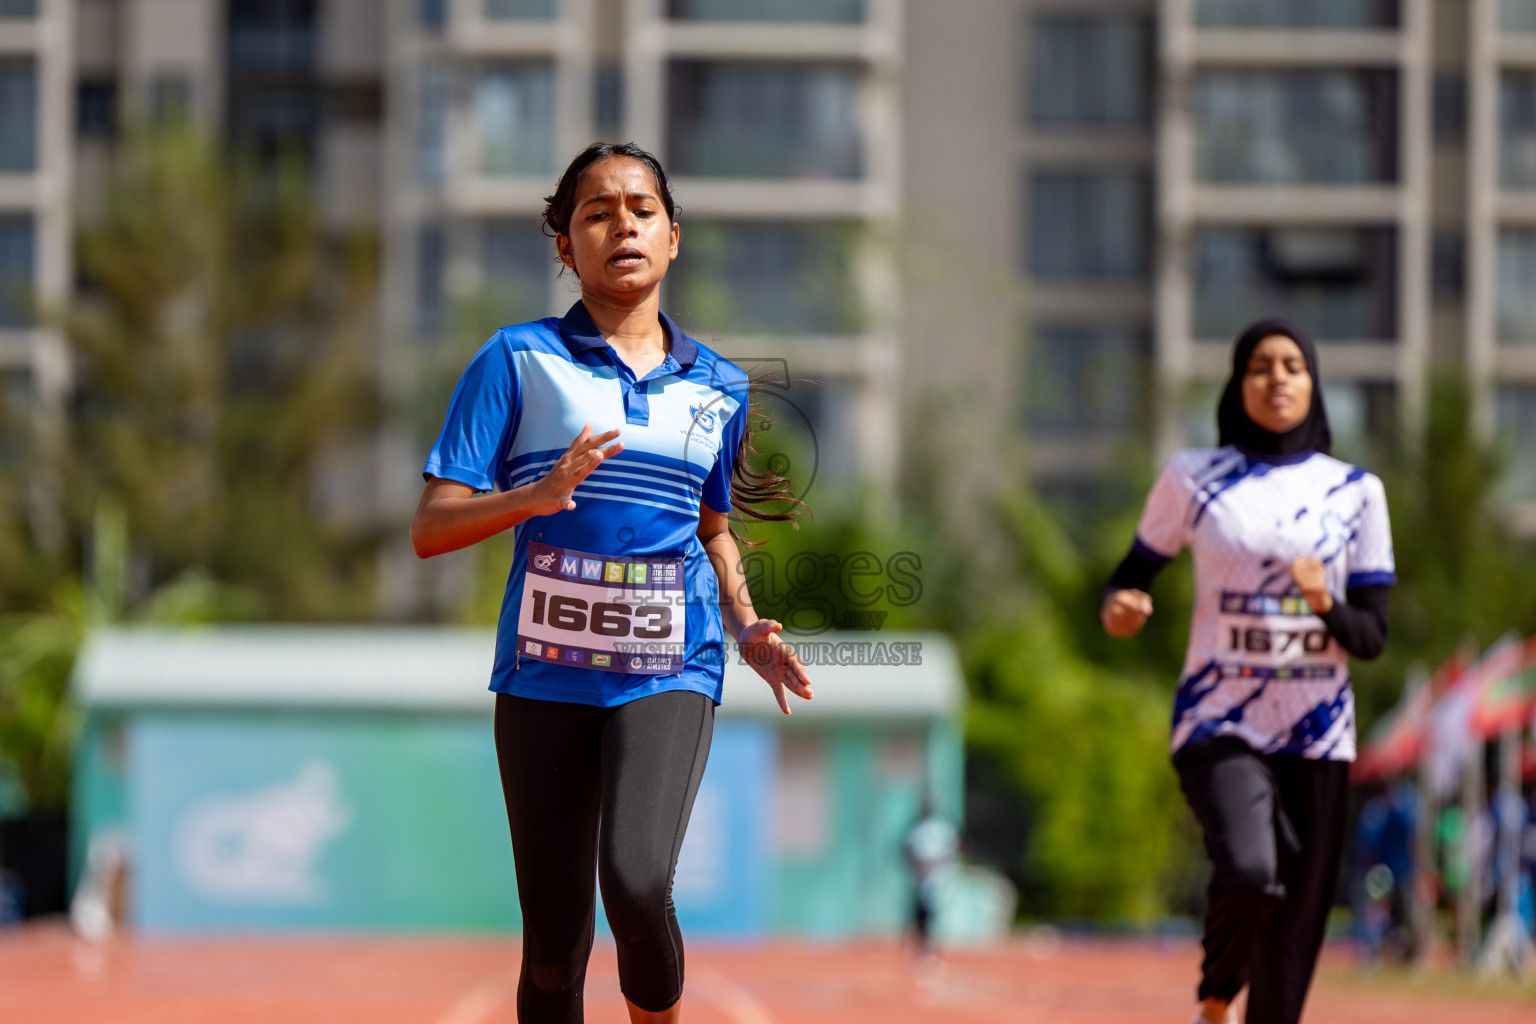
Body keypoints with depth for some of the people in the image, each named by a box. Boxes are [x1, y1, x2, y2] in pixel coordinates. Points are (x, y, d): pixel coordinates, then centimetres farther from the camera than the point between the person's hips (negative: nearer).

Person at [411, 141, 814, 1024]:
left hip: (670, 674, 1)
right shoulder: (519, 361, 0)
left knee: (637, 882, -25)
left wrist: (747, 627, 8)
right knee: (554, 951, 2)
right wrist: (537, 495, -23)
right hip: (546, 674, -1)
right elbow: (431, 529, -5)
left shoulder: (718, 385, 11)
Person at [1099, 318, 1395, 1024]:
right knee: (1249, 874, -27)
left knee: (1292, 943, 0)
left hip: (1317, 734, 2)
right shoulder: (1192, 477, 3)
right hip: (1221, 726, -2)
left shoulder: (1355, 491, 5)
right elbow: (1131, 575, 10)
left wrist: (1326, 602, -17)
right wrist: (1117, 610, -14)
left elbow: (1371, 636, 5)